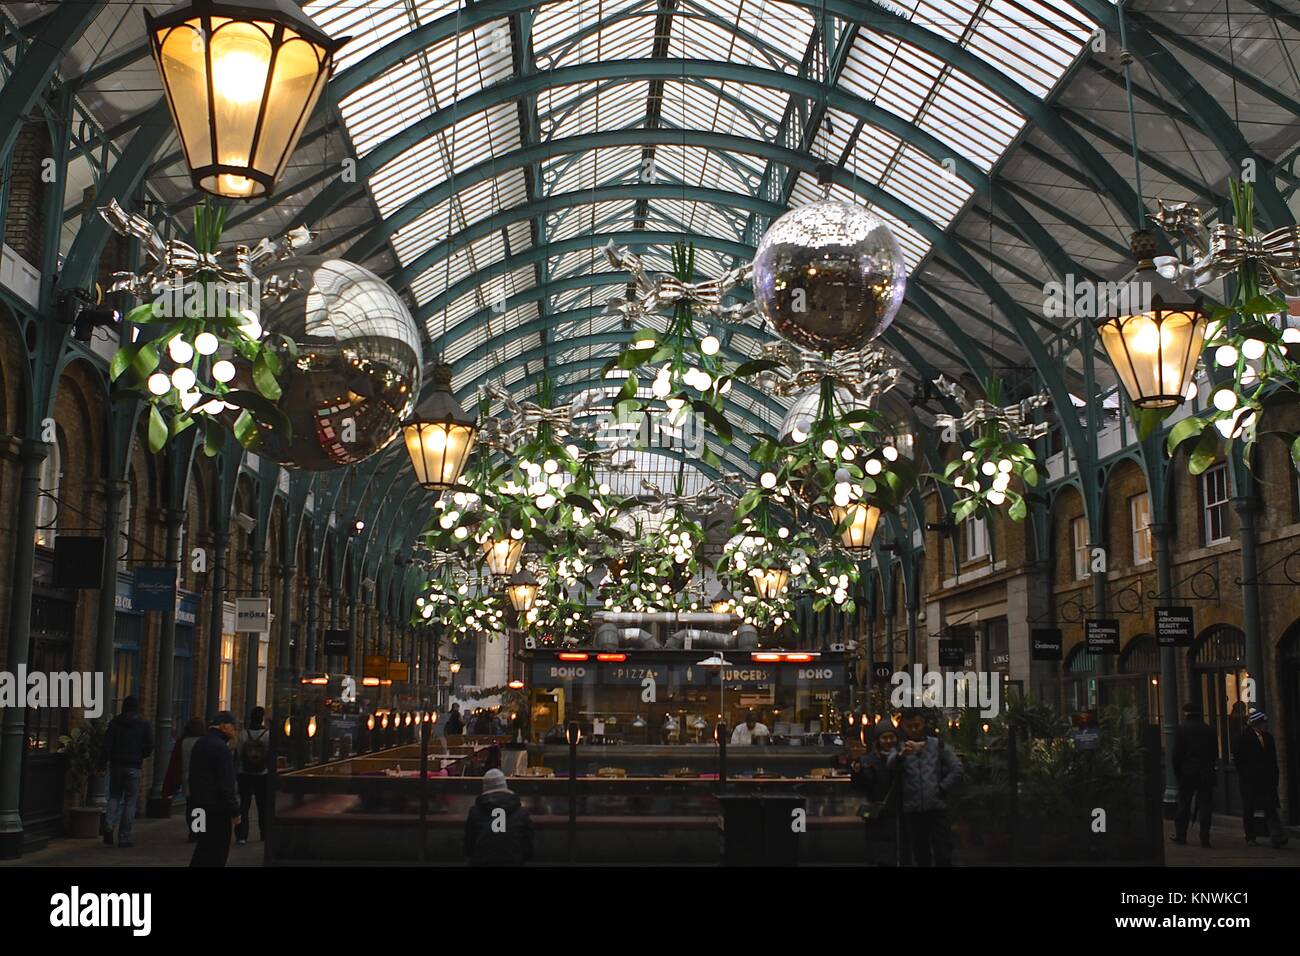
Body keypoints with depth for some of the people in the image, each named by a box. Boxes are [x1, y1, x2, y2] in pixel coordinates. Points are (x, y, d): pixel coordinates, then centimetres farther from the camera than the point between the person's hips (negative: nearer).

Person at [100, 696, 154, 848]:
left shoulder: (115, 722, 3)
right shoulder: (145, 724, 0)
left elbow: (107, 744, -5)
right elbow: (149, 747, -3)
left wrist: (103, 761, -2)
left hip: (116, 765, 2)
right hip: (134, 766, -1)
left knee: (114, 797, 16)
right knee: (130, 801, 4)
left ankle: (109, 826, -7)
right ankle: (124, 837, 3)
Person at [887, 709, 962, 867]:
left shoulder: (937, 745, 8)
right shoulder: (899, 749, 5)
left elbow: (956, 769, 5)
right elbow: (891, 765, -18)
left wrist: (941, 788, -6)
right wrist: (902, 754, -41)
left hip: (937, 808, -1)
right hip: (912, 811, 1)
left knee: (943, 855, -6)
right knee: (921, 857, 7)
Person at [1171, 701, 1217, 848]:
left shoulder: (1181, 729, -6)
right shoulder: (1208, 729, 3)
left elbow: (1176, 753, -7)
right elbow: (1215, 753, 5)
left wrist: (1177, 772, 1)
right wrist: (1209, 767, 13)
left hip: (1187, 772, -2)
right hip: (1206, 774, 2)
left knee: (1184, 805, 9)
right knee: (1205, 805, 2)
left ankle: (1180, 835, 14)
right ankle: (1205, 838, -2)